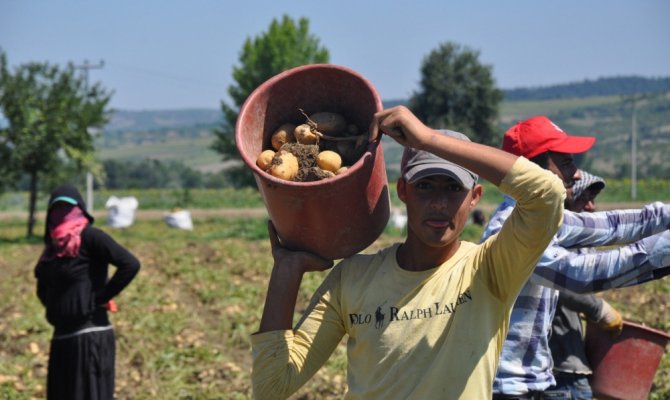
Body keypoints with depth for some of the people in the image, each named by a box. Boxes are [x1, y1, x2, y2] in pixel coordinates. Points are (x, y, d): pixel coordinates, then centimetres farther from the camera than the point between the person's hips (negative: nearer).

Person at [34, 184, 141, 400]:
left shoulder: (89, 237, -10)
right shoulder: (54, 244, 14)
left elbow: (130, 264, -20)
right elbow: (43, 285, 28)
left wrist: (99, 298, -15)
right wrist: (53, 305, 9)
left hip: (90, 337, -9)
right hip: (62, 338, 9)